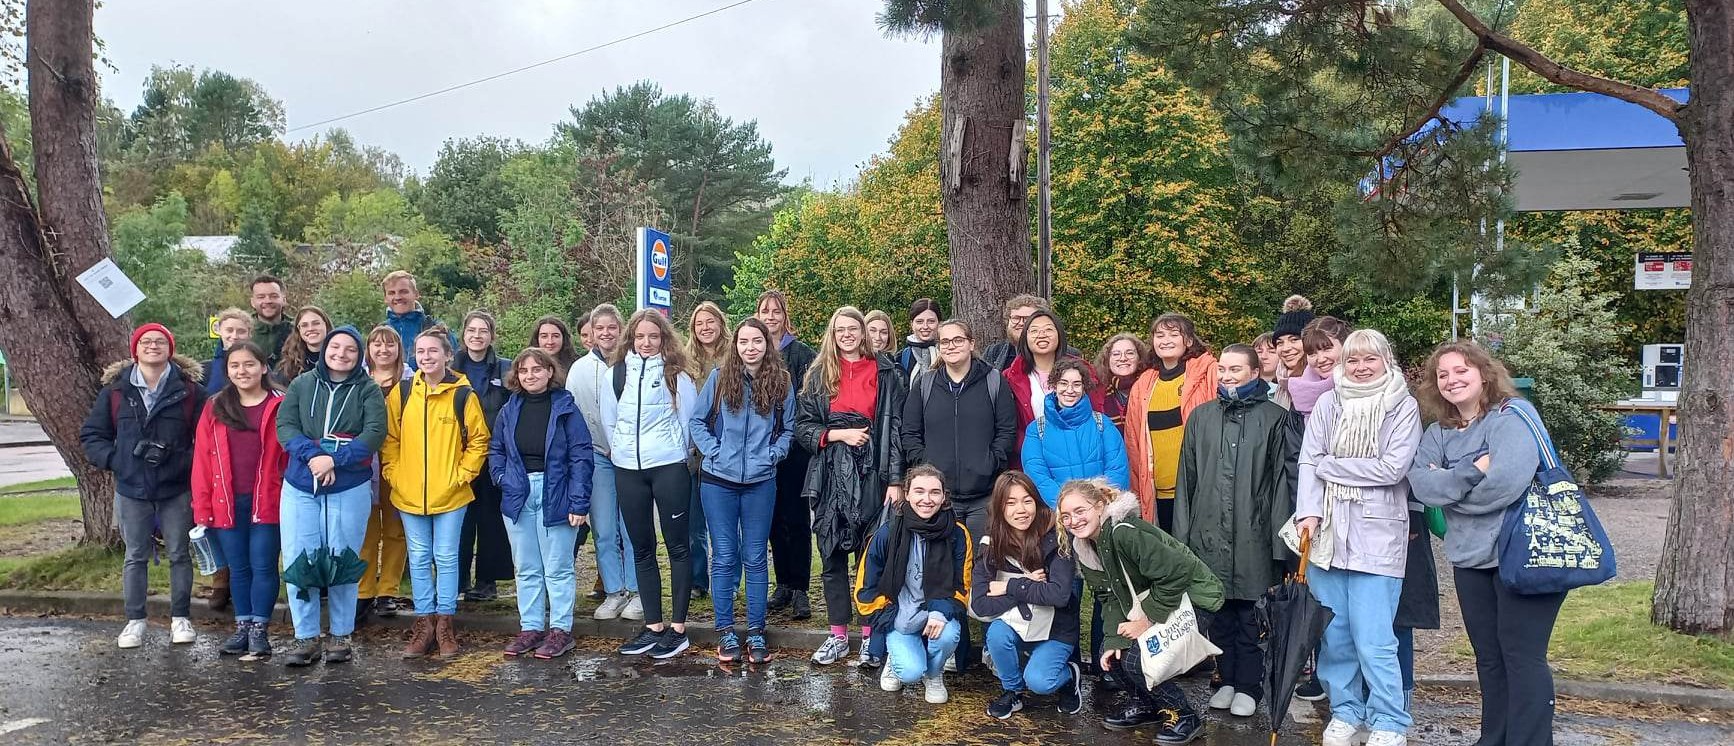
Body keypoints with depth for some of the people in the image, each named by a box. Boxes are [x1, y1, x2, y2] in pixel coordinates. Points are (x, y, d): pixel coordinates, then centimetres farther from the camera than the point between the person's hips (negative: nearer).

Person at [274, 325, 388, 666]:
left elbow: (375, 433, -9)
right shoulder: (302, 384, 8)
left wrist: (335, 459, -19)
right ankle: (306, 637, 11)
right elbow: (285, 425, -1)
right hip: (300, 487, 2)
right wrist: (312, 455, -17)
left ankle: (341, 636, 17)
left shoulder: (368, 391, 1)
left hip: (350, 488, -2)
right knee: (297, 562, 1)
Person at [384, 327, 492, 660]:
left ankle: (445, 623, 15)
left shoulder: (463, 394, -5)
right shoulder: (402, 393, 3)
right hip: (409, 493, 3)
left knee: (446, 557, 5)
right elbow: (390, 437, 10)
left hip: (450, 494, -3)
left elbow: (479, 440, -1)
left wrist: (463, 474, -6)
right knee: (419, 558, 10)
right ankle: (424, 623, 18)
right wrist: (392, 471, 1)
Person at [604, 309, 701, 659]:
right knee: (641, 549, 9)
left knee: (678, 545, 0)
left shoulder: (677, 375, -3)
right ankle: (654, 626, 17)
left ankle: (678, 628, 6)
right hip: (628, 471, 4)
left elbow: (689, 420, 0)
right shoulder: (615, 374, 5)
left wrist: (677, 453, 6)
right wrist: (621, 450, 15)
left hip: (669, 468, -3)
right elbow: (608, 421, 13)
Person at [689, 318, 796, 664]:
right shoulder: (719, 378, -2)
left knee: (755, 558, 7)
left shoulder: (781, 382, 0)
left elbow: (788, 430, 9)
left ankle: (756, 632, 17)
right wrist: (714, 452, -7)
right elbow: (696, 421, 5)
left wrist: (771, 455, -6)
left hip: (760, 483, 1)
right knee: (724, 557, 5)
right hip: (718, 481, 0)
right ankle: (725, 631, 16)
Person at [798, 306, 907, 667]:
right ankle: (838, 636, 17)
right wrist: (839, 434, -10)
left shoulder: (886, 373, 3)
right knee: (833, 556, 7)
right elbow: (803, 426, 6)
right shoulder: (819, 375, 9)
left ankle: (870, 634, 13)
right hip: (830, 475, 2)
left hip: (870, 474, -2)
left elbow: (896, 429, 0)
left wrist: (896, 480, -7)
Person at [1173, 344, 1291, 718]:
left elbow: (1281, 480, -2)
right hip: (1209, 534, 3)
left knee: (1249, 615, 4)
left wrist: (1278, 538, -7)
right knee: (1218, 613, 11)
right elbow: (1187, 477, 10)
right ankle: (1227, 680, 24)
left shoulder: (1273, 417, 1)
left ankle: (1248, 687, 17)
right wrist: (1182, 532, 6)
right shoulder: (1201, 416, 10)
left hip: (1252, 536, -3)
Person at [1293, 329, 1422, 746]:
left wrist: (1329, 466, -6)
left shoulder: (1404, 407, 0)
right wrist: (1310, 511, -12)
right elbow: (1308, 462, 2)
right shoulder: (1328, 404, 9)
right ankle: (1345, 711, 25)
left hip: (1376, 534, -3)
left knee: (1373, 640, -4)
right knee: (1332, 634, 9)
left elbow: (1392, 468, -10)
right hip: (1326, 529, 3)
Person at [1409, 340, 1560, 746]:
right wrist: (1473, 470, -21)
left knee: (1521, 656, -4)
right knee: (1488, 657, 15)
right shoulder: (1438, 432, 9)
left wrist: (1449, 484, -11)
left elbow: (1508, 480, -26)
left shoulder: (1512, 415, -11)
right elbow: (1422, 485, -6)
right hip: (1471, 558, 7)